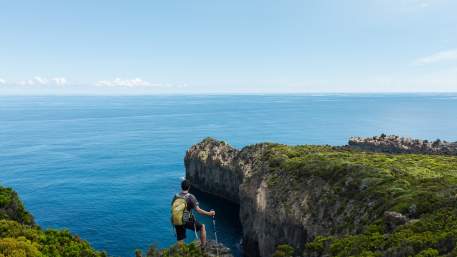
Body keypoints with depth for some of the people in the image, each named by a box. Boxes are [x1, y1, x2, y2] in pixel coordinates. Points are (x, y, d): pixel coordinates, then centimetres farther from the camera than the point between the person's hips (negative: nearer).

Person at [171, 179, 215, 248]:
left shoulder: (175, 196, -1)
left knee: (180, 242, 14)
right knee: (202, 227, 21)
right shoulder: (191, 197, -16)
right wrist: (209, 213, -10)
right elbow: (198, 210, -20)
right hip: (188, 221, -4)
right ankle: (203, 247, 26)